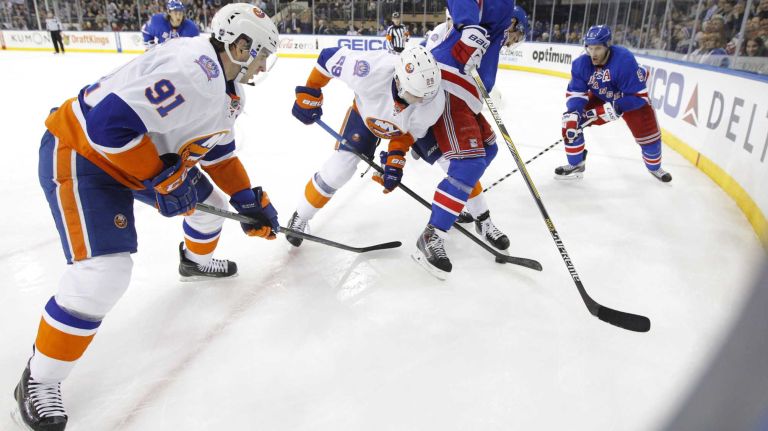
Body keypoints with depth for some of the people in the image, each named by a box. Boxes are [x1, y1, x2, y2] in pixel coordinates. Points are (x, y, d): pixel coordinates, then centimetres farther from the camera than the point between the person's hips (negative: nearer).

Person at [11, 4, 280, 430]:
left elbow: (219, 150, 14)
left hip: (146, 156, 10)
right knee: (104, 272, -20)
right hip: (80, 151, -10)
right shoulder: (192, 67, -30)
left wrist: (249, 200, 9)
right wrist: (163, 177, -24)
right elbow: (110, 122, -34)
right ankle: (38, 382, 1)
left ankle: (195, 259, 53)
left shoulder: (226, 87, 4)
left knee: (209, 203, 19)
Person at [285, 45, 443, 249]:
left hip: (409, 124, 3)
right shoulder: (372, 70, -45)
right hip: (366, 113, -2)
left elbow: (410, 132, -19)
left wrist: (396, 160, -27)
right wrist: (309, 95, -20)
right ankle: (301, 217, 14)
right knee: (339, 168, -11)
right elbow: (329, 56, -27)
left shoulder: (435, 100, -38)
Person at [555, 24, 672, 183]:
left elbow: (639, 95, -32)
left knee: (649, 135, -1)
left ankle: (654, 167, 32)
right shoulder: (581, 64, -23)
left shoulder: (625, 60, -35)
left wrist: (617, 107, -44)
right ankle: (576, 165, 0)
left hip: (632, 99, -2)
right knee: (570, 122, -15)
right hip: (600, 98, 3)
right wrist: (573, 113, -34)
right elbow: (575, 92, -17)